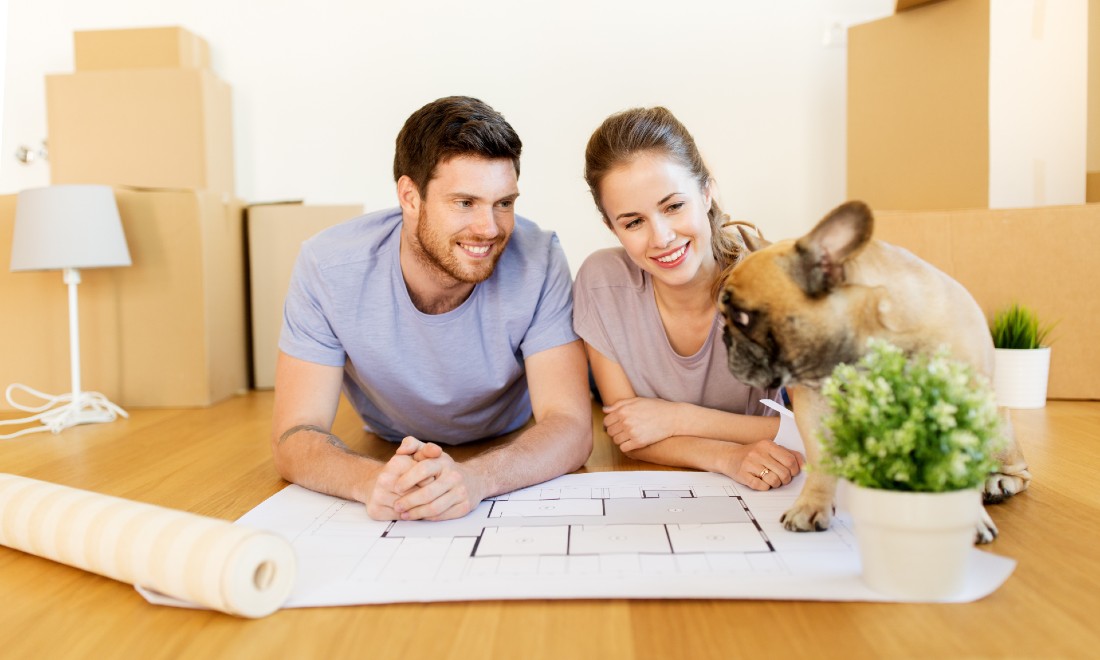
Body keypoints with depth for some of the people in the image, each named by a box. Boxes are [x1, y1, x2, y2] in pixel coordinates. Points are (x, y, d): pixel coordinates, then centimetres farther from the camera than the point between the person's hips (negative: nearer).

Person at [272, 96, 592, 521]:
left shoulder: (538, 260, -25)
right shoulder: (328, 266, -24)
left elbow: (571, 428, -28)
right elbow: (293, 440, -24)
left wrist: (475, 478, -49)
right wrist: (375, 481, -48)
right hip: (388, 456, 0)